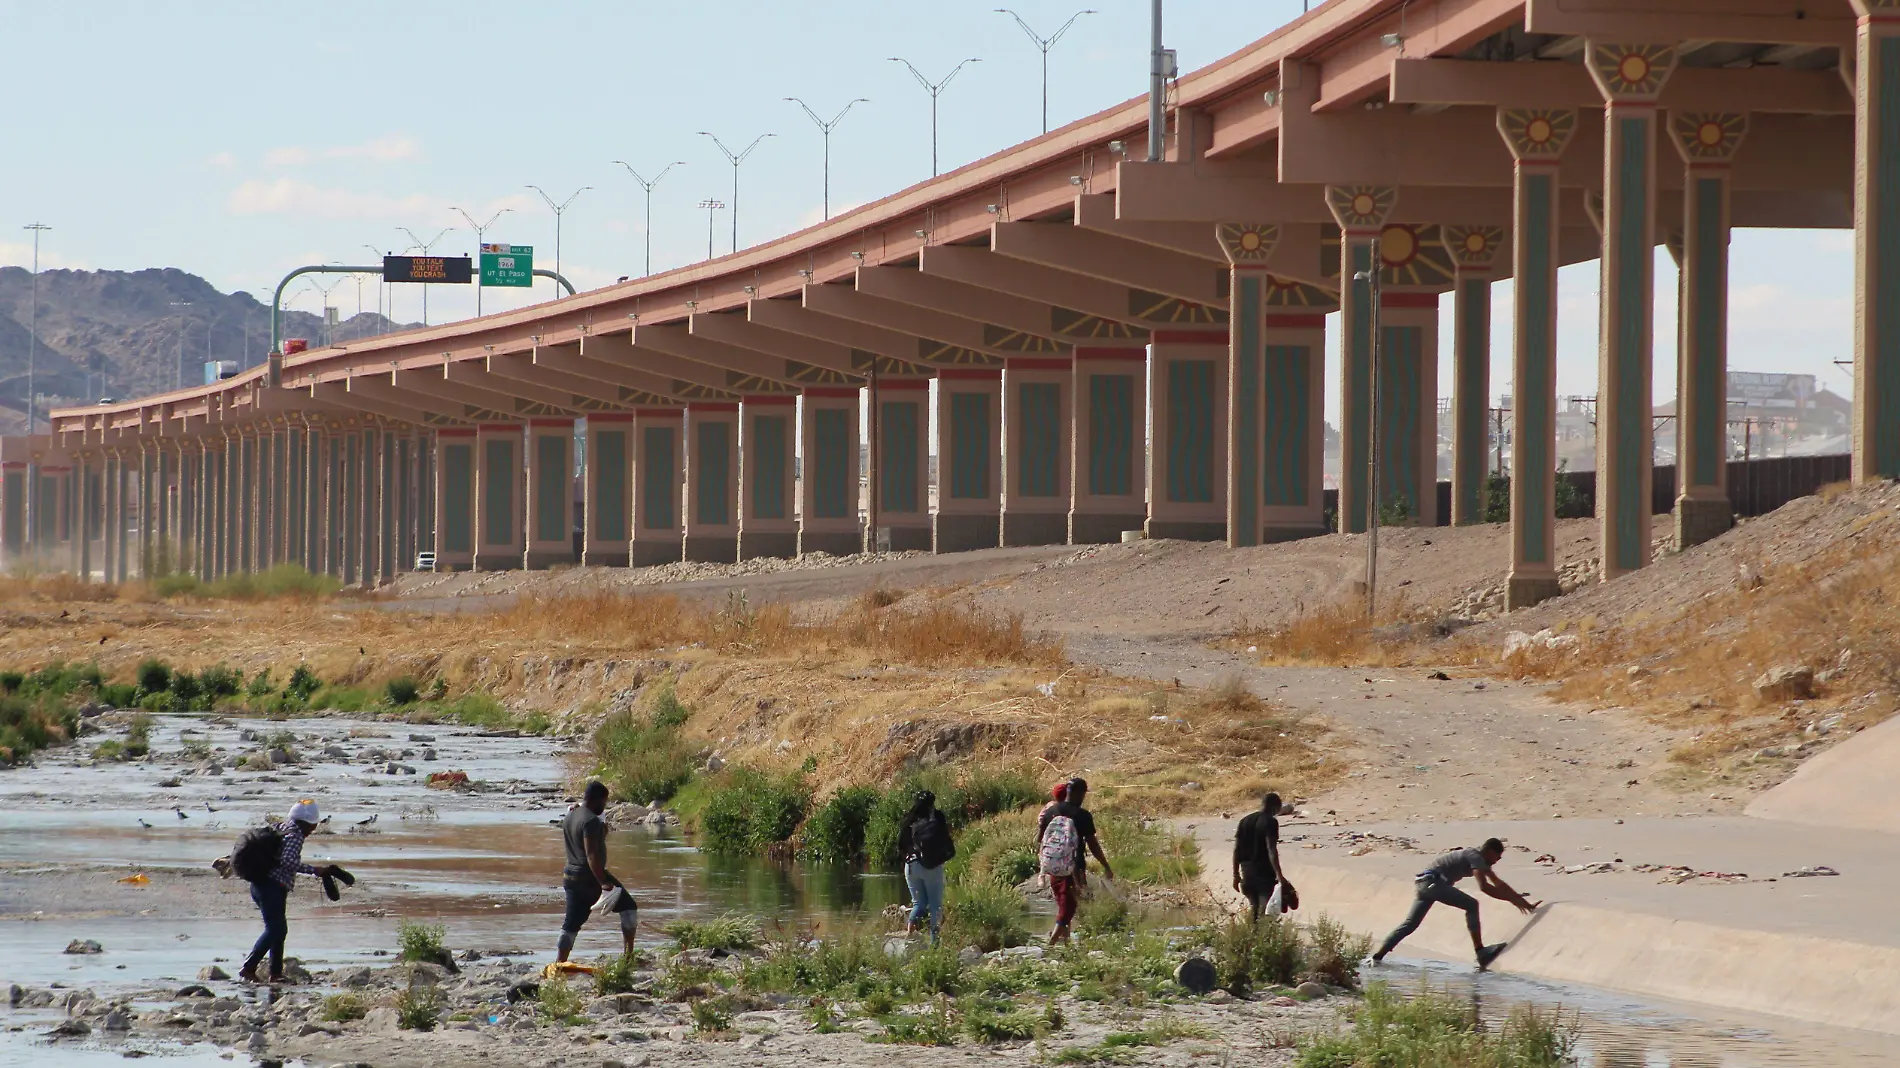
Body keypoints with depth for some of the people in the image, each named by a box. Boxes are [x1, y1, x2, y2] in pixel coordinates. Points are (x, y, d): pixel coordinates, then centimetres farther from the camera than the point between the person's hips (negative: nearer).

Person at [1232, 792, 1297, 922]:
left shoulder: (1245, 821, 12)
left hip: (1247, 871, 7)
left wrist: (1236, 875, 15)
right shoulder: (1270, 822, -10)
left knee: (1254, 910, 15)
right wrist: (1279, 876, -23)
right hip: (1264, 872, -7)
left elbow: (1237, 849, 11)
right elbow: (1271, 850, -20)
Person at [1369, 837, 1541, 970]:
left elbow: (1499, 884, 24)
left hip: (1424, 884, 10)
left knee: (1409, 925, 10)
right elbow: (1484, 886, -24)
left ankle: (1378, 957, 9)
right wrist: (1511, 899, -20)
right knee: (1471, 905, -15)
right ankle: (1480, 952, -22)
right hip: (1432, 881, -10)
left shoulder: (1480, 860, 20)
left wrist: (1522, 901, 22)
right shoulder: (1476, 858, -11)